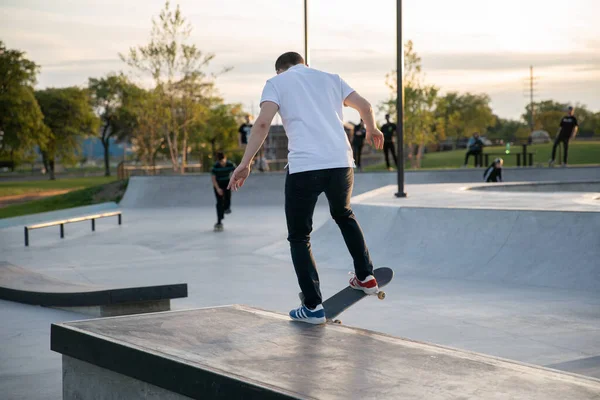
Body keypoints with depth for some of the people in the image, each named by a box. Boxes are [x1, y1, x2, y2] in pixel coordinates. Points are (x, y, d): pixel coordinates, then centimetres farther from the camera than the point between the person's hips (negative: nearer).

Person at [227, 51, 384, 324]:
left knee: (299, 237, 9)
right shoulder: (330, 78, 22)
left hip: (303, 167, -4)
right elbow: (364, 106, 17)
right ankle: (366, 277, 33)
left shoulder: (276, 82, 11)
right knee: (344, 215, 33)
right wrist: (372, 130, 38)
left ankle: (313, 307, 3)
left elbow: (263, 122, -5)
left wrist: (245, 163, -7)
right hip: (341, 163, 4)